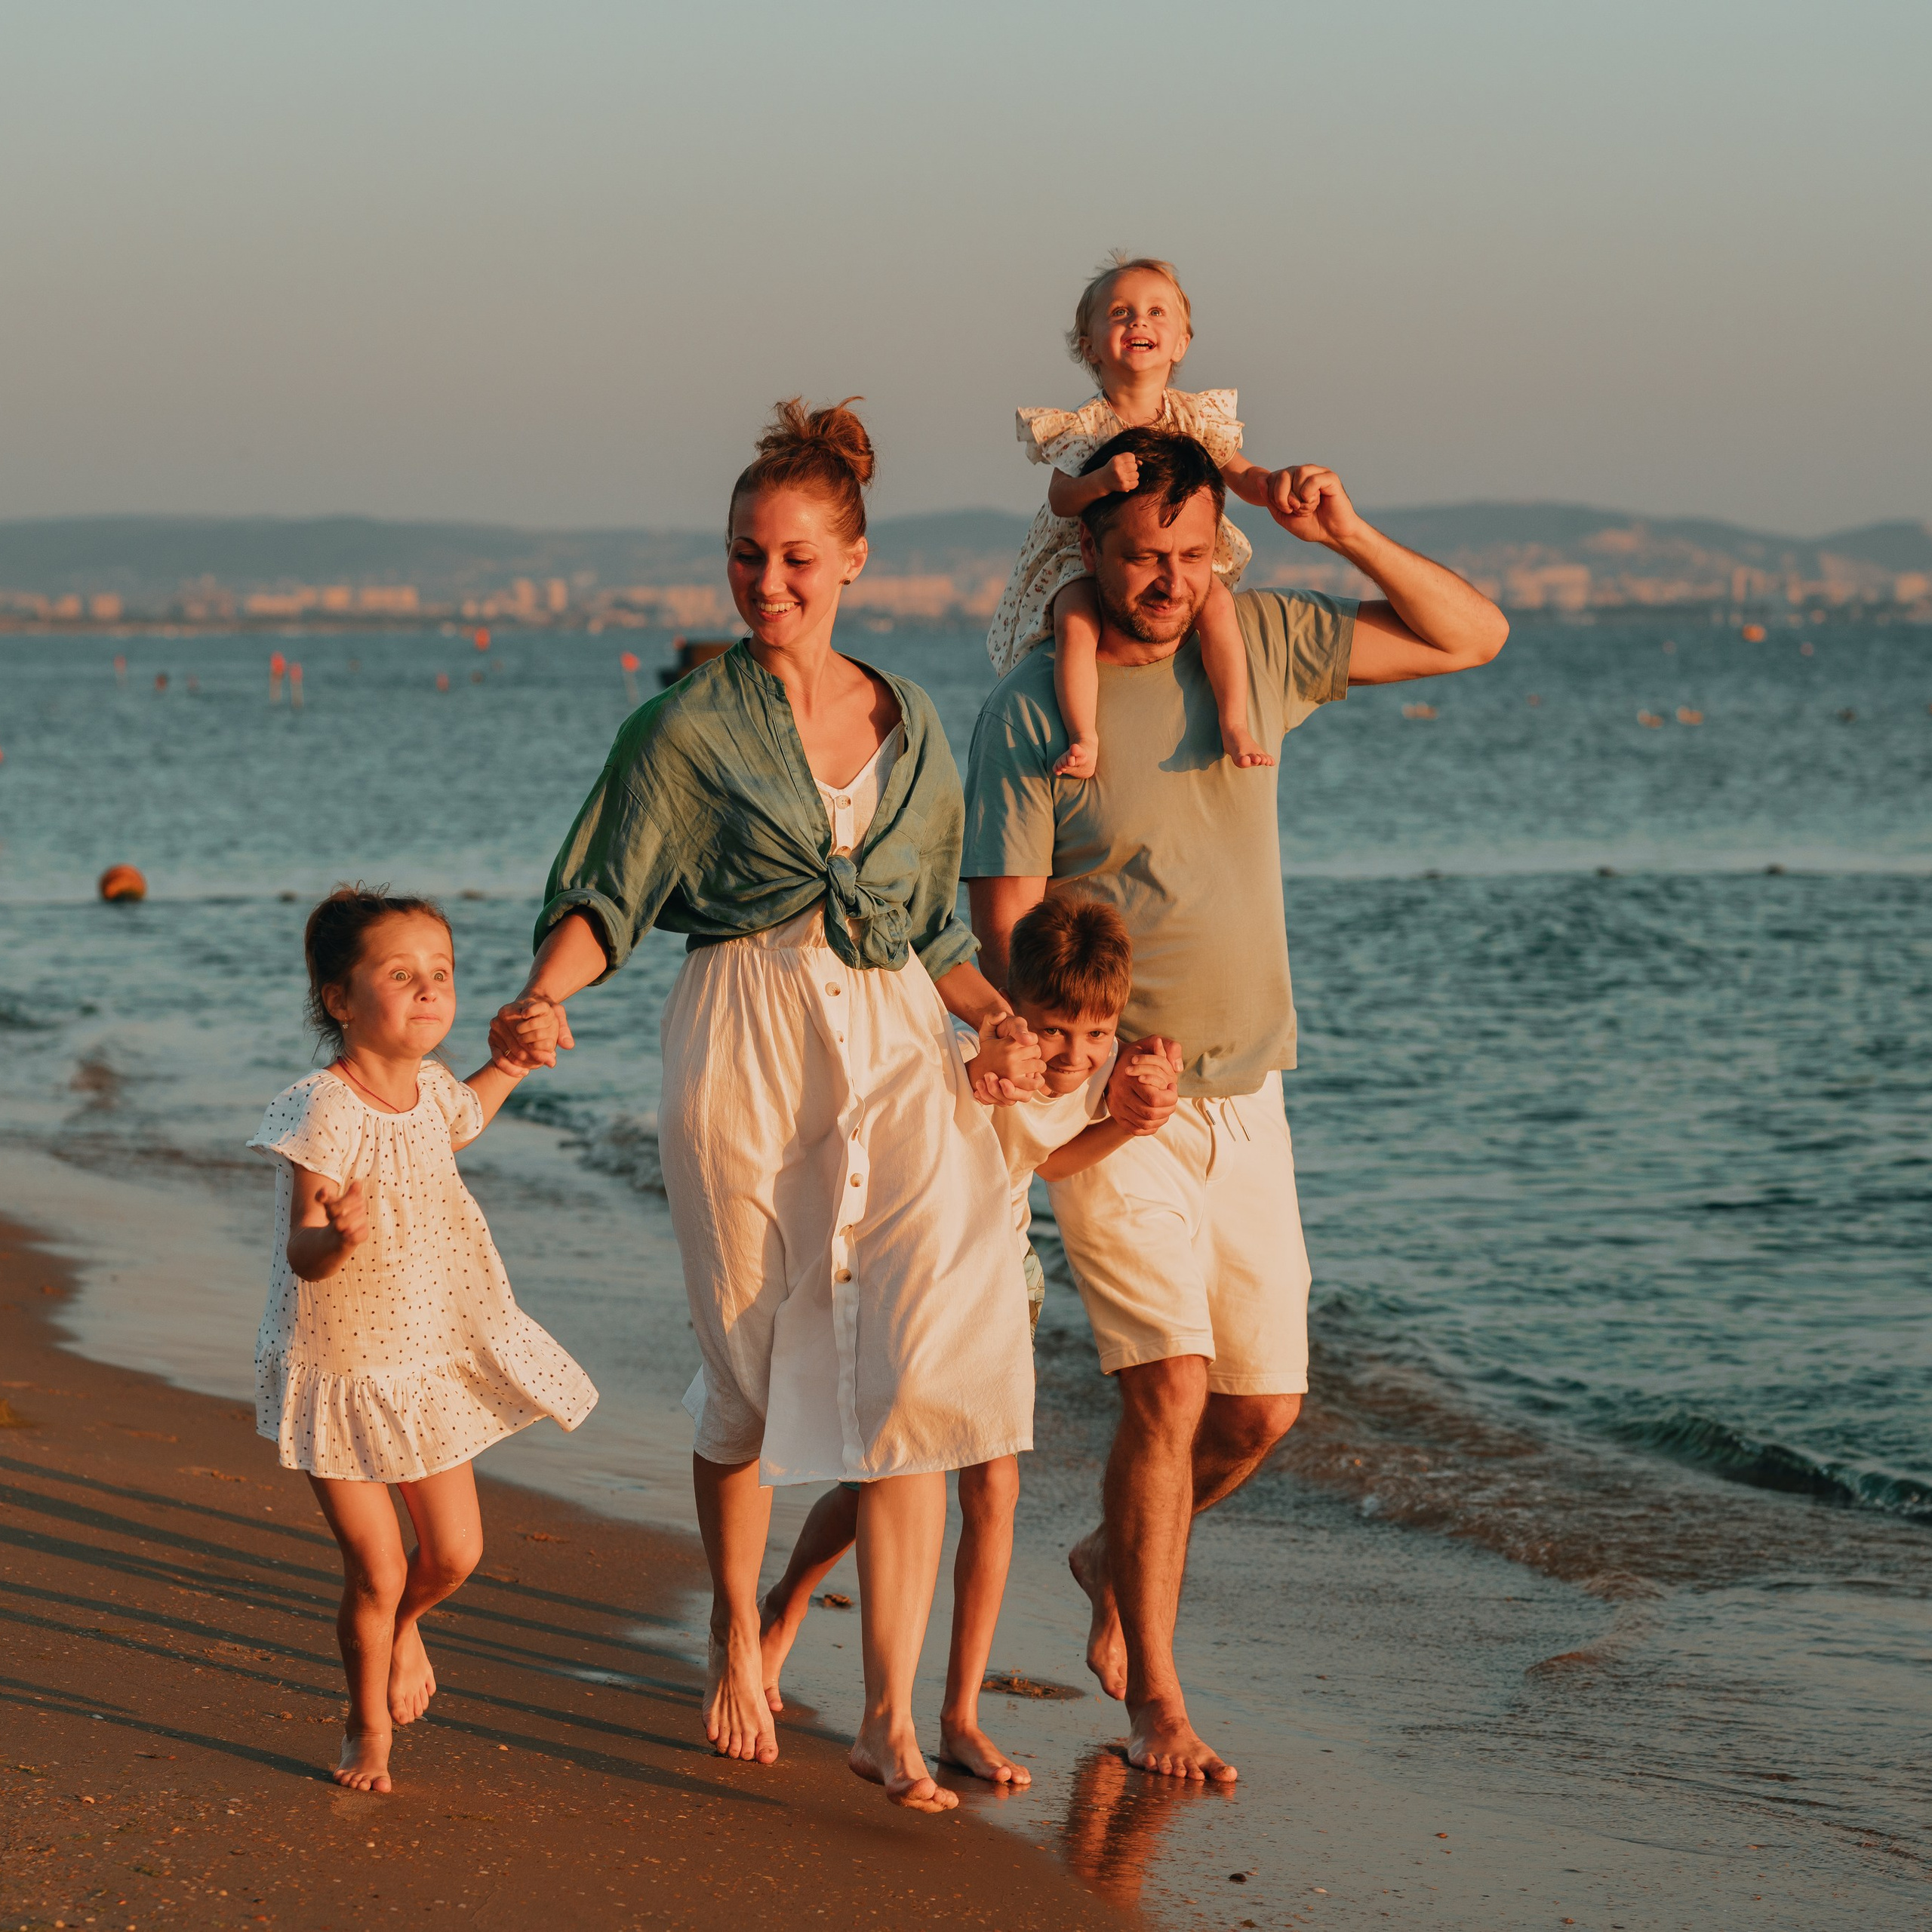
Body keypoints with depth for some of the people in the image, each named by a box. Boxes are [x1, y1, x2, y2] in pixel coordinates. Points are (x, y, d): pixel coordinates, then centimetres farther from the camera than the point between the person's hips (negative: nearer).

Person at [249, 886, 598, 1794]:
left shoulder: (430, 1088, -3)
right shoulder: (322, 1112, -25)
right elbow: (303, 1255, -31)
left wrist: (512, 1063, 19)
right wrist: (337, 1235, -51)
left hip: (435, 1363, 6)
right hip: (339, 1372, -6)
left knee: (455, 1551, 10)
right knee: (375, 1569, -1)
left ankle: (402, 1624, 45)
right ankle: (368, 1726, 24)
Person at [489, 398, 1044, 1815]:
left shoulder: (914, 726, 12)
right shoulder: (692, 726, 1)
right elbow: (606, 899, -2)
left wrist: (1000, 1017, 2)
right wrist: (545, 997, -20)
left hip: (900, 1050, 2)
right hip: (746, 1046, -2)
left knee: (920, 1366, -10)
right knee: (750, 1369, 5)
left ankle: (891, 1720, -8)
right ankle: (738, 1634, 32)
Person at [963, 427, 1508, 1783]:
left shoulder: (1262, 645, 2)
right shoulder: (1032, 709, -9)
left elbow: (1474, 638, 6)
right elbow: (1007, 925, -11)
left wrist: (1348, 537, -10)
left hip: (1245, 1098, 5)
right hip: (1110, 1106, -5)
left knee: (1266, 1401, 8)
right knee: (1172, 1383, -15)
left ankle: (1118, 1559, 36)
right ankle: (1154, 1696, -3)